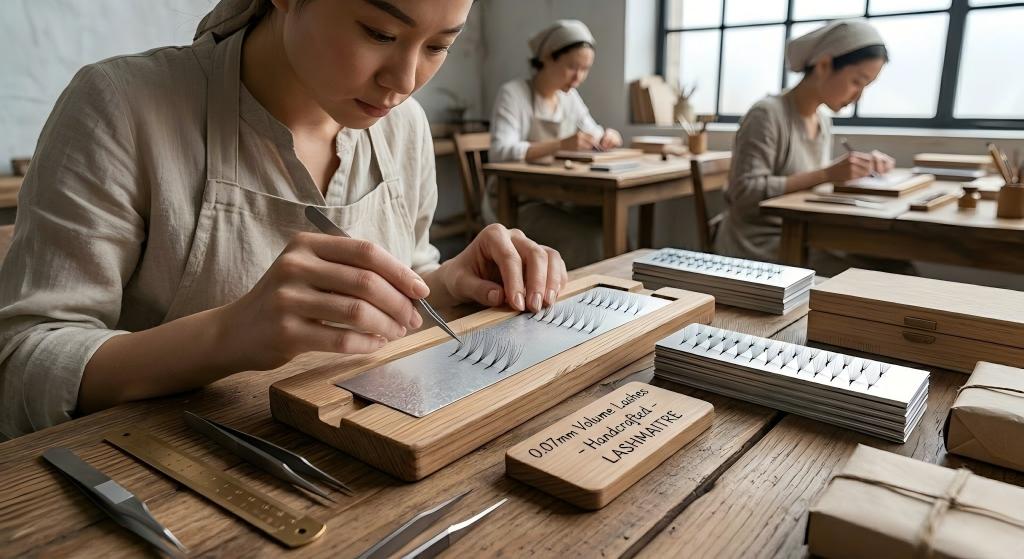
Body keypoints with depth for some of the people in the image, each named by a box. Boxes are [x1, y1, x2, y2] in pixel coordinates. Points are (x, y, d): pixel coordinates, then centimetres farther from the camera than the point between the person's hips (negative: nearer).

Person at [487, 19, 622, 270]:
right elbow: (500, 153, -26)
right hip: (515, 201, -6)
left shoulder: (570, 96, 8)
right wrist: (560, 144, -38)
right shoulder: (512, 93, -12)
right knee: (582, 237, -29)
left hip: (558, 198, 6)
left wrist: (608, 137, -10)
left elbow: (594, 135, 15)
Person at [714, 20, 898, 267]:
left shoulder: (824, 121, 9)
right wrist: (826, 175, -24)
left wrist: (860, 166, 1)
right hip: (758, 248, -8)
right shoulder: (767, 114, -15)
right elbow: (745, 194, -22)